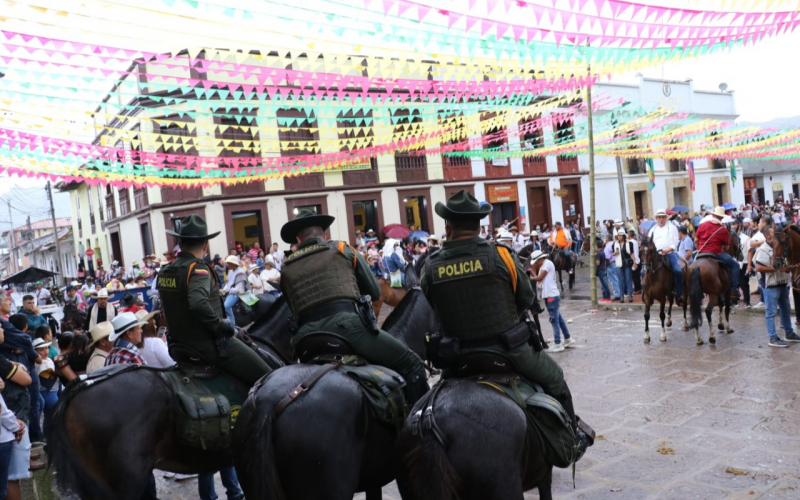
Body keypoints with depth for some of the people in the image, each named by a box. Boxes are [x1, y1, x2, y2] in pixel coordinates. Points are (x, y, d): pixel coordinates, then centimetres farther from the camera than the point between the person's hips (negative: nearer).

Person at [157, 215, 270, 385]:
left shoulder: (164, 272, 7)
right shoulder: (198, 268, -19)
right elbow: (198, 304, -36)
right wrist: (221, 325, -22)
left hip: (180, 344, 9)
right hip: (209, 344, -9)